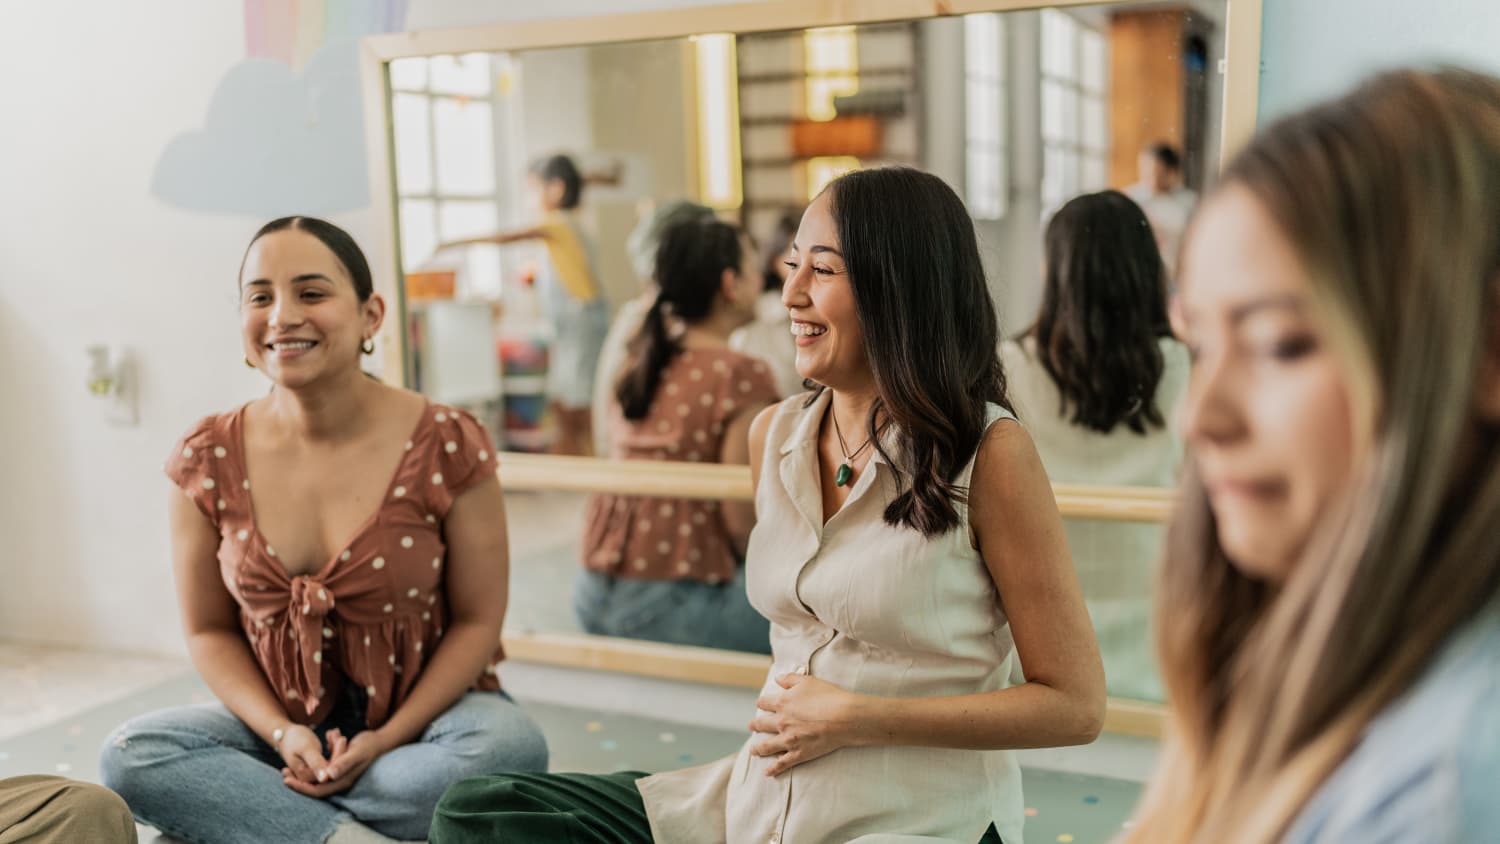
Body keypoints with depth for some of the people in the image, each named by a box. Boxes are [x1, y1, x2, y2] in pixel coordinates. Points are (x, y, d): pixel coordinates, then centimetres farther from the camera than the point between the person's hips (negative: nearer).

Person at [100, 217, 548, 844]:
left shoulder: (447, 446, -14)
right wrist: (281, 733, -14)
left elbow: (476, 620, -8)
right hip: (282, 726, 2)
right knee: (130, 754, -22)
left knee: (511, 745, -33)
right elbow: (209, 631, 2)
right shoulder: (206, 462, -6)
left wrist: (387, 739, -17)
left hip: (423, 715, -1)